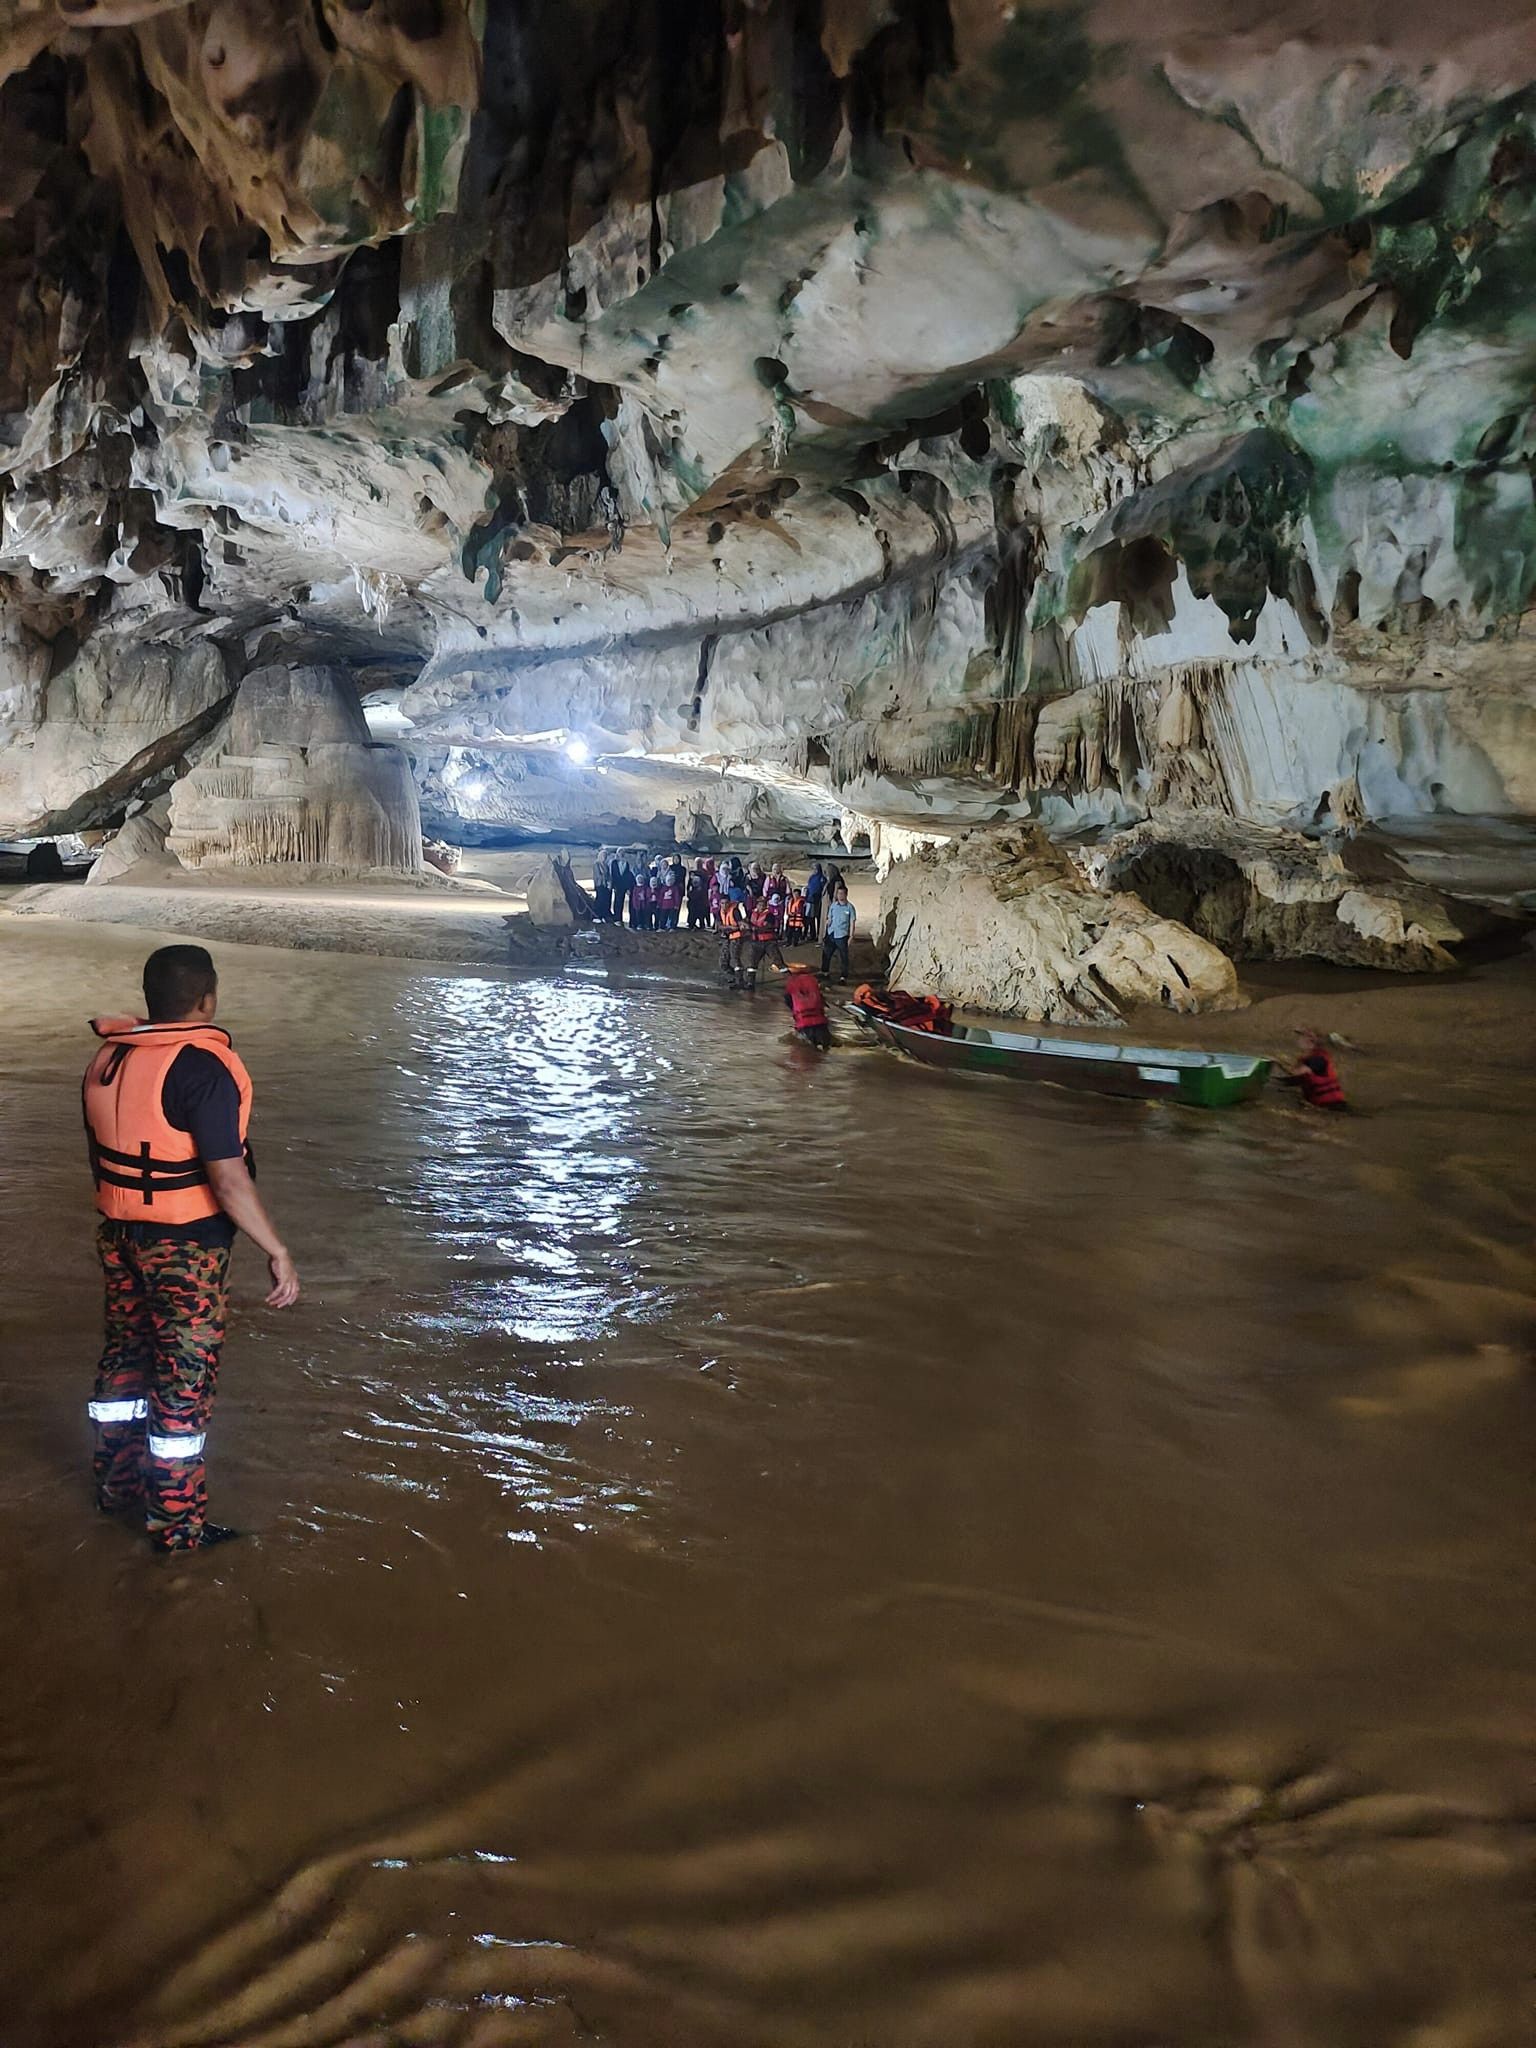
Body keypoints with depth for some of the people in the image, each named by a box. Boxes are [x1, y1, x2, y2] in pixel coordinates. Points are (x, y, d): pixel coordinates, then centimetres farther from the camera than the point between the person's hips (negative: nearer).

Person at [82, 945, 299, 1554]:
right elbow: (227, 1177, -25)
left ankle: (117, 1484, 38)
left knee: (125, 1354, 22)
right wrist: (277, 1250, -19)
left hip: (118, 1233, 8)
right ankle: (176, 1524, 13)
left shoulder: (107, 1058, 2)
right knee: (184, 1378, 3)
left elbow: (101, 1155, 12)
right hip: (186, 1246, -8)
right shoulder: (202, 1066, -22)